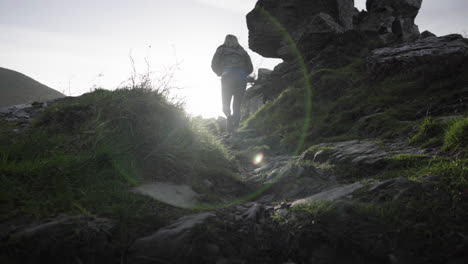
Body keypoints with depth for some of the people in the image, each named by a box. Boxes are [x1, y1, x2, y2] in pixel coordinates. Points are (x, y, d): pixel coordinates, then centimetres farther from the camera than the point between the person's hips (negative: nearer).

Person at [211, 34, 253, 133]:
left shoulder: (221, 50, 16)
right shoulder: (242, 51, 22)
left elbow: (214, 65, 7)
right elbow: (250, 68, 19)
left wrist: (221, 73, 24)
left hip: (228, 78, -2)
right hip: (241, 78, 2)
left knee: (225, 105, 6)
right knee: (237, 106, 10)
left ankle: (229, 116, -28)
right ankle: (235, 130, -3)